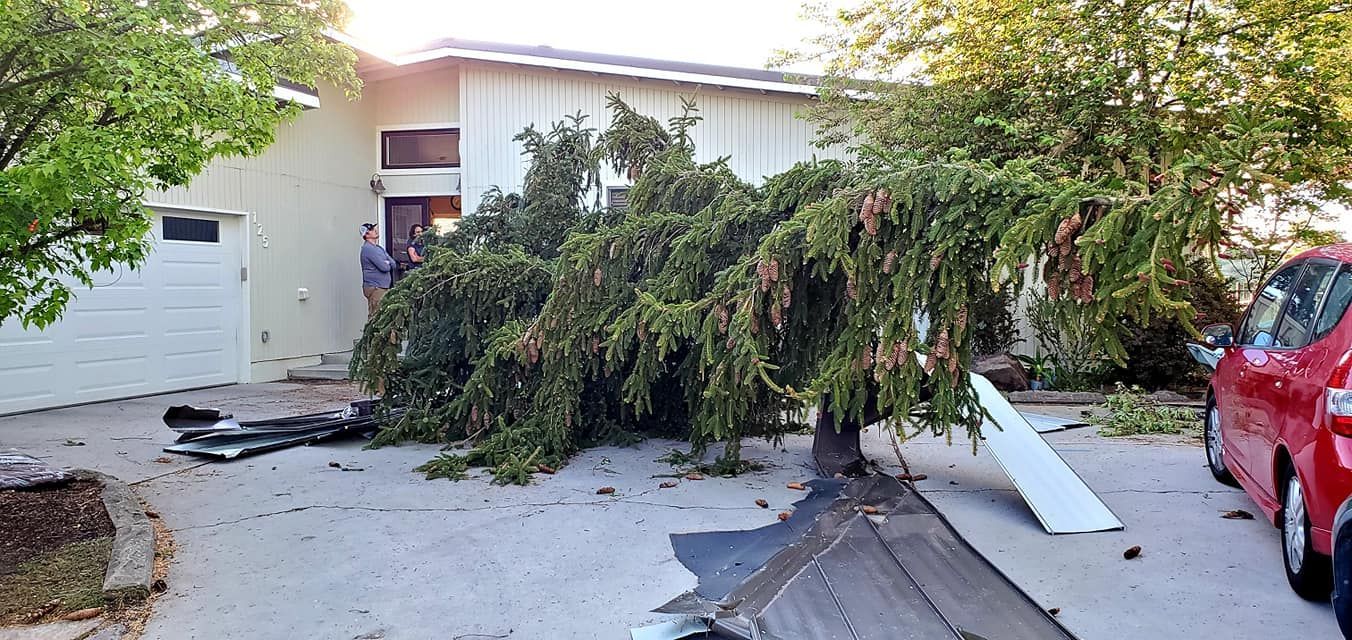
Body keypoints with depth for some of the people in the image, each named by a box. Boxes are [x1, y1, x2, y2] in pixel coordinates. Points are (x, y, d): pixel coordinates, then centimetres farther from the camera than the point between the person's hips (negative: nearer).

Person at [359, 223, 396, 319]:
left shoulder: (379, 248, 17)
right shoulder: (368, 248, -12)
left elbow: (393, 264, 12)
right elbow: (384, 267, -18)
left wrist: (386, 263, -7)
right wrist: (387, 264, 2)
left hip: (383, 287, 9)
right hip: (375, 288, -9)